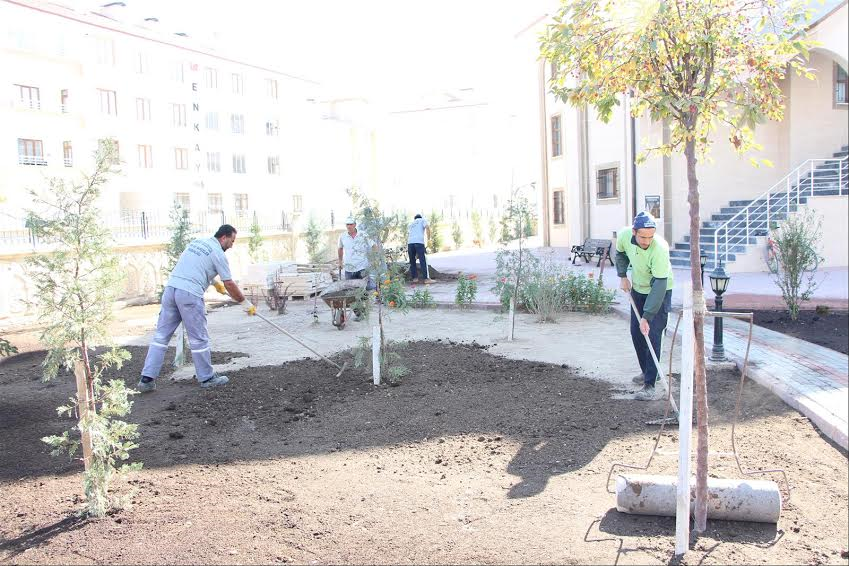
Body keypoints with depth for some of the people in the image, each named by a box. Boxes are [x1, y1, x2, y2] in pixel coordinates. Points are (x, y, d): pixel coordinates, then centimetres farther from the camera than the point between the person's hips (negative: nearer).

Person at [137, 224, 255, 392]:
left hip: (170, 288, 7)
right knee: (199, 339, 4)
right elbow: (229, 285, 1)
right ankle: (207, 378, 15)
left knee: (161, 335, 8)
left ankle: (147, 379, 8)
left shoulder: (197, 241, 22)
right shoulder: (218, 253, -1)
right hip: (190, 294, -7)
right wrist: (246, 304, 12)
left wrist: (214, 282, 47)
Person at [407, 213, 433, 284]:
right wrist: (428, 239, 6)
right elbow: (427, 227, -1)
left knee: (412, 261, 13)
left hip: (410, 243, 5)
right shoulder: (423, 220, 20)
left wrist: (407, 248, 29)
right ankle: (425, 278, -9)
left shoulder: (411, 224, 33)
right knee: (422, 261, -6)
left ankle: (414, 277, 13)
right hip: (419, 242, -4)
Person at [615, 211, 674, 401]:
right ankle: (647, 371, 30)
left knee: (652, 335, -13)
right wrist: (622, 276, -3)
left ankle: (649, 385, -10)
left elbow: (659, 285, -36)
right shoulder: (624, 235, -20)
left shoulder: (660, 248, -36)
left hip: (660, 291, -6)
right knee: (636, 333, 11)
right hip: (638, 288, 6)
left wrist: (646, 317, -38)